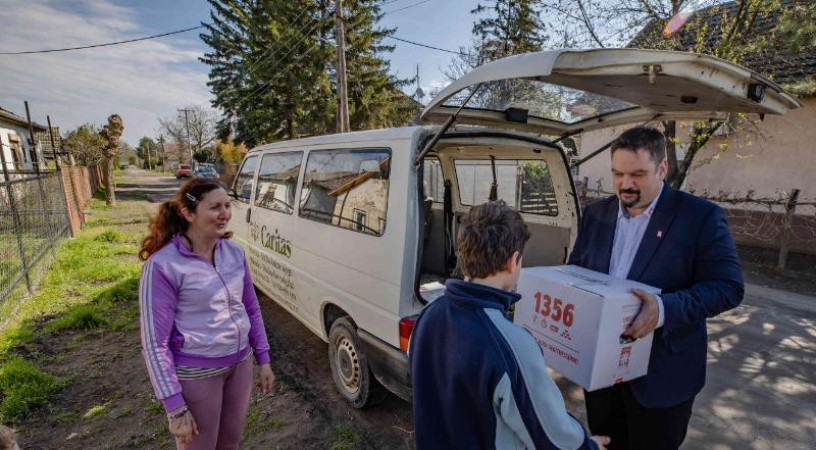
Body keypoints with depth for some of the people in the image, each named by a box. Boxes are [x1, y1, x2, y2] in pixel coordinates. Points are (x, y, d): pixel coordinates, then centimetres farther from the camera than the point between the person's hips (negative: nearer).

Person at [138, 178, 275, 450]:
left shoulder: (234, 252, -3)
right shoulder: (163, 265, -20)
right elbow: (155, 343, -16)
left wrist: (263, 360, 8)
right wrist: (175, 407, -15)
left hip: (240, 364, 5)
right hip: (195, 374, -5)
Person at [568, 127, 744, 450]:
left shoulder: (701, 216, -11)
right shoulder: (596, 213, 3)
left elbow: (728, 286, -15)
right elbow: (576, 266, 11)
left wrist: (665, 308, -31)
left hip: (661, 372, -4)